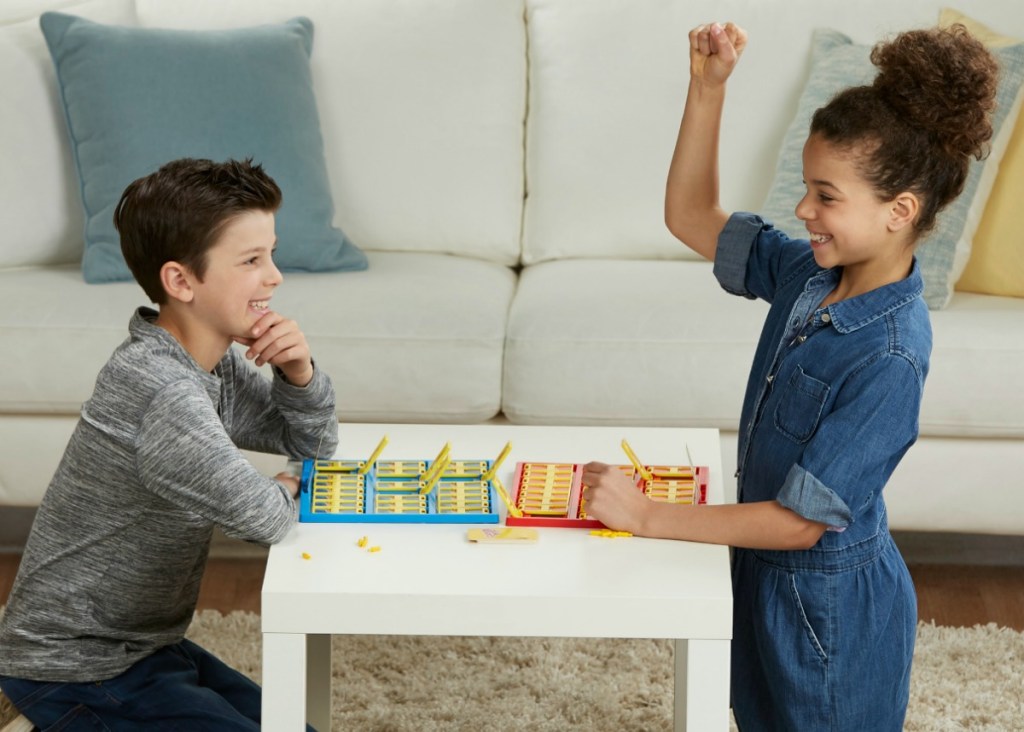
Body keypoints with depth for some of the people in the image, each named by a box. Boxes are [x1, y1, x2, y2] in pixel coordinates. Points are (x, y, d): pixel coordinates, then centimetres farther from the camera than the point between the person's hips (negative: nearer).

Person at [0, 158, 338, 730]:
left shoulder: (214, 362, 2)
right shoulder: (160, 391, -28)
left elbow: (314, 443, 12)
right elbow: (260, 520, -28)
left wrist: (298, 372, -8)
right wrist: (282, 491, -5)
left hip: (140, 642, 9)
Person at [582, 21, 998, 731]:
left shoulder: (889, 359, -30)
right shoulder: (809, 272, -7)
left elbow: (802, 520, -28)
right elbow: (693, 218, 6)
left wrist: (647, 515, -24)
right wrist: (708, 88, -7)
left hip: (830, 606, -8)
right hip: (769, 575, 8)